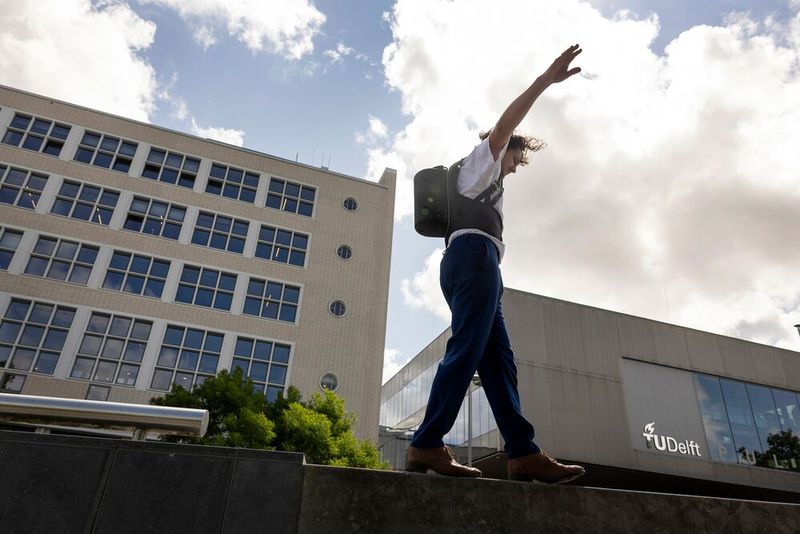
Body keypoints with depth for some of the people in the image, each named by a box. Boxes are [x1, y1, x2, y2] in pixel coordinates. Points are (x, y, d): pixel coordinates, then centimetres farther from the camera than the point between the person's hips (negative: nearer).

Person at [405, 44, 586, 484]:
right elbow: (506, 123, 3)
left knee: (497, 359, -3)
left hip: (463, 263, 10)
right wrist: (546, 79, -1)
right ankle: (426, 445, -24)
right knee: (465, 350, -20)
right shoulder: (481, 160, 19)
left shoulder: (482, 186, 41)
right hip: (475, 255, -9)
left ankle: (523, 453, -9)